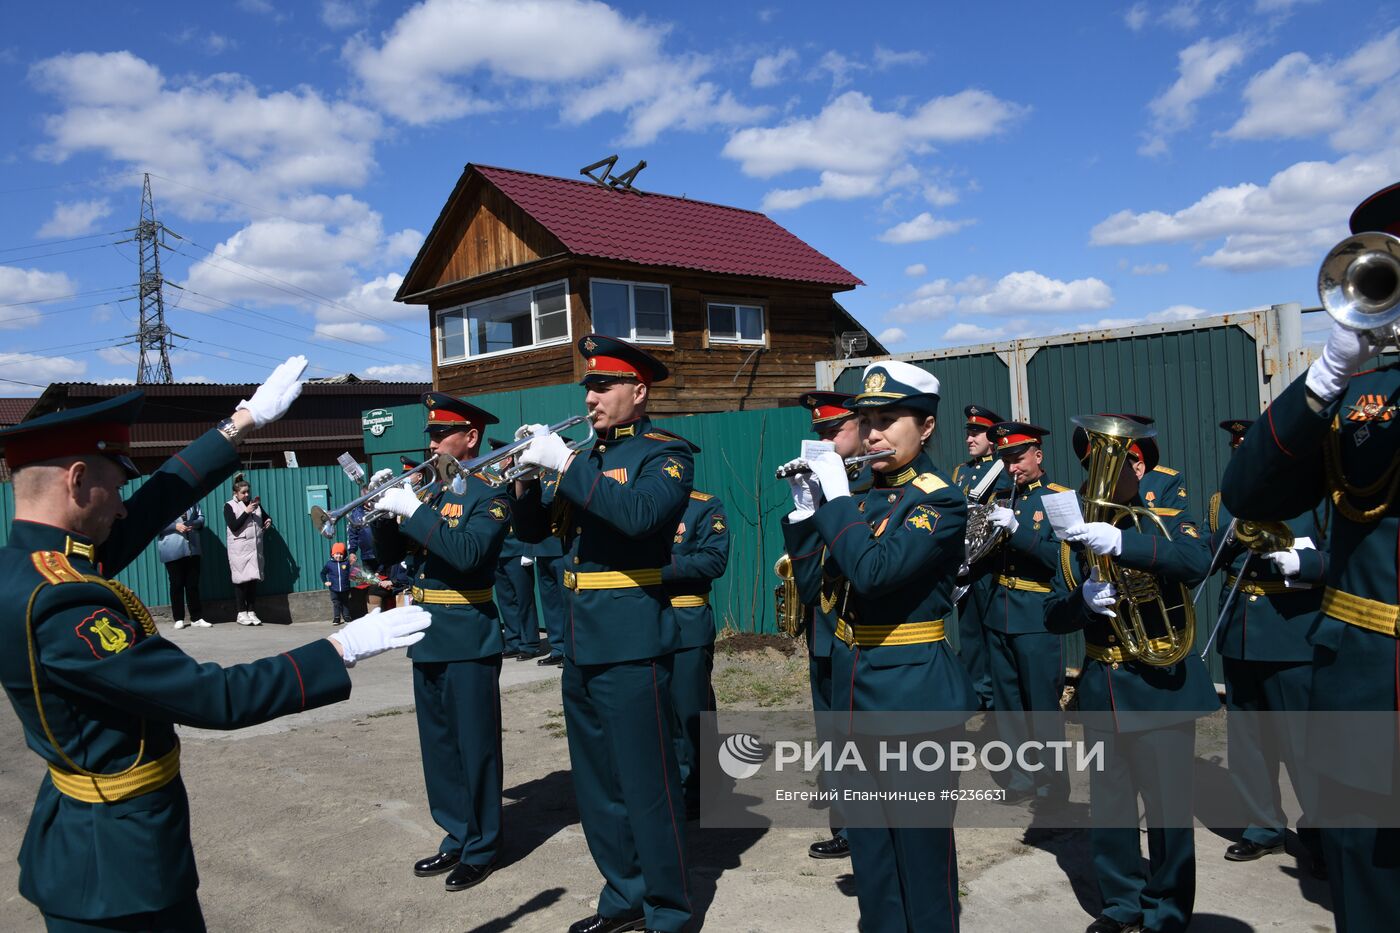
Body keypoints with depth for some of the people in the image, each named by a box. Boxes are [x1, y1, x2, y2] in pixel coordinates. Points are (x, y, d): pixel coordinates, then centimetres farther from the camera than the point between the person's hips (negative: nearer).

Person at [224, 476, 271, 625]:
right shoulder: (229, 506, 0)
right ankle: (242, 613, 6)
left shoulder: (255, 503, 14)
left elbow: (266, 517, 25)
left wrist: (268, 521, 3)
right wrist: (246, 512, -16)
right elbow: (233, 526, -11)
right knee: (241, 580, -1)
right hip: (239, 550, -4)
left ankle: (252, 612, 9)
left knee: (254, 579, 3)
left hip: (255, 548, 4)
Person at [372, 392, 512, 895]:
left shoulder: (489, 495, -9)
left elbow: (468, 553, -26)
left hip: (469, 641, -7)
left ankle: (482, 848, 16)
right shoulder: (428, 492, 13)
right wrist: (384, 510, -5)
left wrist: (412, 510, -25)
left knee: (475, 746, 2)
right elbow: (389, 553, 12)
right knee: (439, 746, 15)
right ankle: (457, 837, 29)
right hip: (427, 640, 8)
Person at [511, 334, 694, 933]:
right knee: (597, 786, 16)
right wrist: (529, 472, -4)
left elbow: (638, 513, -27)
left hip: (630, 643, -8)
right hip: (579, 646, 8)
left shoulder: (666, 454, -7)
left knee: (647, 787, 0)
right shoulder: (588, 458, 15)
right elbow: (532, 530, 13)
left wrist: (563, 462, -25)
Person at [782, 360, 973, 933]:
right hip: (853, 681, 7)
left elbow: (874, 571, -28)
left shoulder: (941, 502, -12)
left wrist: (836, 496, -19)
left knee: (920, 841, 7)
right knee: (867, 838, 19)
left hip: (912, 691, -7)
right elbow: (814, 585, 8)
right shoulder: (863, 498, 8)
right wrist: (806, 512, -1)